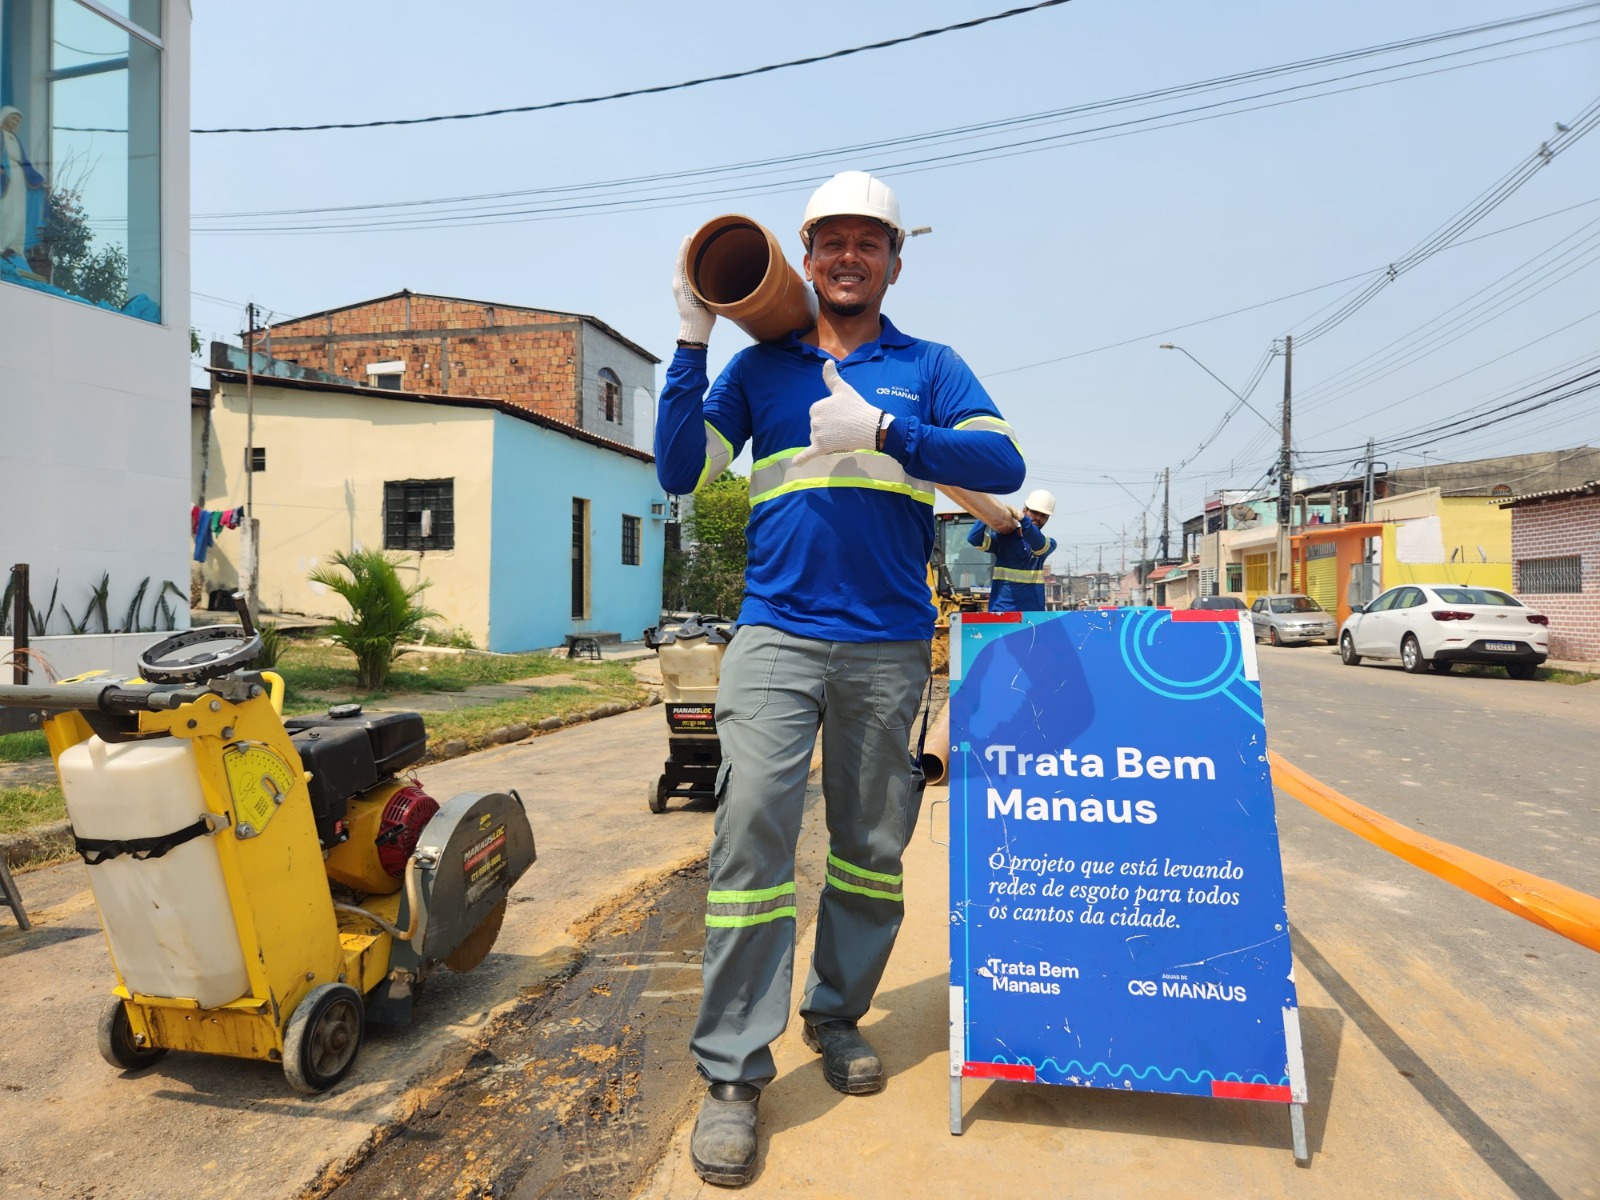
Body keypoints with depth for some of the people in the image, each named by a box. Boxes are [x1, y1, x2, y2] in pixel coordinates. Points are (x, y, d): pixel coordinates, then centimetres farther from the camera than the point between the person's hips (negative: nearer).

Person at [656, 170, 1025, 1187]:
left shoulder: (929, 367, 11)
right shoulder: (761, 366, 14)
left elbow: (1003, 464, -4)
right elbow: (680, 471, 5)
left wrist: (881, 431, -15)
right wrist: (693, 341, -1)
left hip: (890, 645, 1)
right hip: (777, 634, 0)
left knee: (873, 844, 8)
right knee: (752, 827, -12)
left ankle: (838, 1017, 29)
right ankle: (733, 1073, 1)